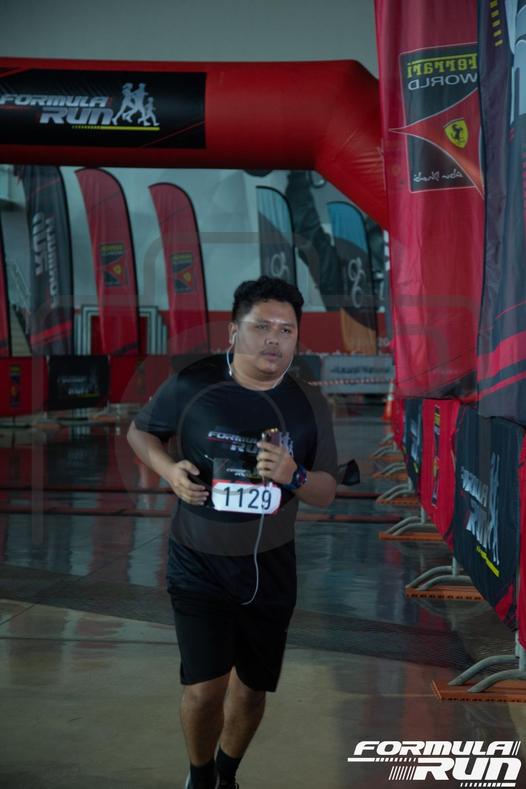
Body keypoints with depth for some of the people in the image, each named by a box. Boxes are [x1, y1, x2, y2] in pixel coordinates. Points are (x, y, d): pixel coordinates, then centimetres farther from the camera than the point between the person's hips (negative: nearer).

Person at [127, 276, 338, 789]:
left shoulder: (308, 405, -5)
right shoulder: (192, 386, -12)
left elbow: (327, 493, 0)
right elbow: (139, 431, 5)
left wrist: (292, 476, -23)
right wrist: (169, 470, -15)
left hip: (270, 568, 3)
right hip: (198, 566, -3)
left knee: (251, 689, 15)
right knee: (205, 688, -11)